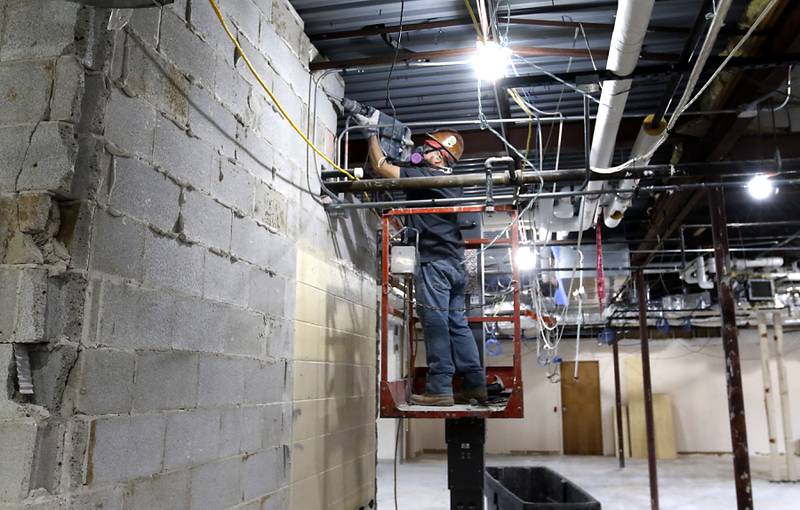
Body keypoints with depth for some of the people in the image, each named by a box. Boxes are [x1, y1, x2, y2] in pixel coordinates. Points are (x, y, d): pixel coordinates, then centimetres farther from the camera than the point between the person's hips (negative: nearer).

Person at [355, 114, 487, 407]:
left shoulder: (424, 176, -8)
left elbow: (381, 167, -4)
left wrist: (372, 133, 7)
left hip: (434, 261, -8)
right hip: (456, 263, 9)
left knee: (435, 323, -8)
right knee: (457, 324, 10)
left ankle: (439, 389, -7)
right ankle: (475, 384, 11)